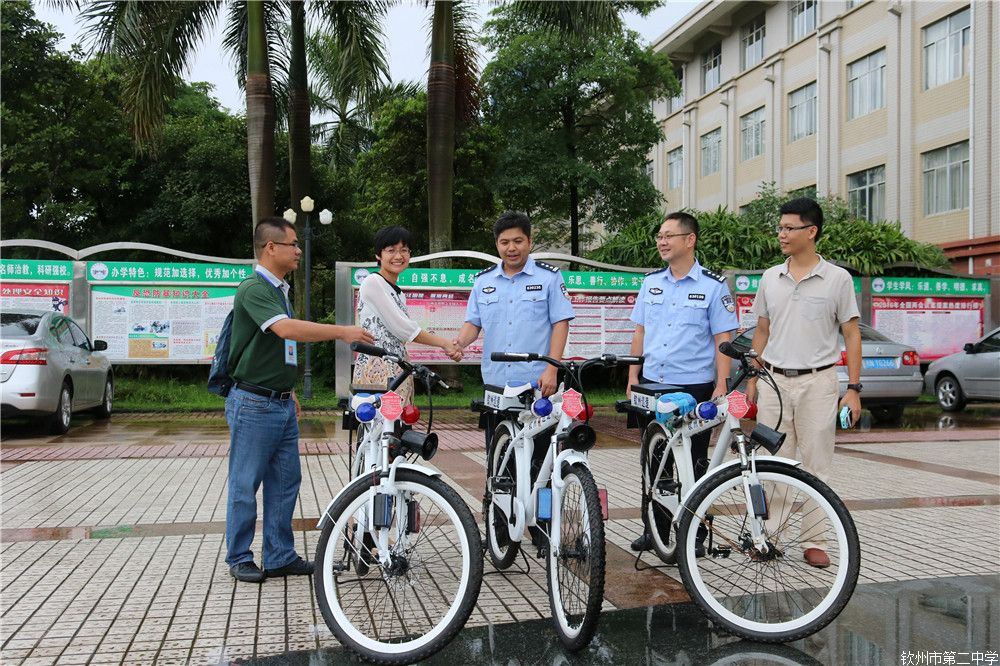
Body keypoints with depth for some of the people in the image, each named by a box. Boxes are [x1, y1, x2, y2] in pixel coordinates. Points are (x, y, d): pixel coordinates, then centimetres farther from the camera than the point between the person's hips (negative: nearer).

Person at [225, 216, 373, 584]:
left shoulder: (279, 289, 15)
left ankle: (281, 556, 20)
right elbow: (287, 329, -31)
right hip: (253, 403, -9)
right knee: (245, 484, 3)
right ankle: (239, 558, 15)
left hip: (281, 403, 9)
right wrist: (341, 332, -29)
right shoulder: (253, 289, -15)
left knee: (285, 482, 11)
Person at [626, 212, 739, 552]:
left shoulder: (713, 285, -4)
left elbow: (723, 339, -6)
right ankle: (654, 527, 23)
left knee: (694, 463, 4)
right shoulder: (651, 282, 9)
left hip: (694, 387, -4)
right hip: (652, 385, 5)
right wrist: (633, 377, 7)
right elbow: (640, 332, 12)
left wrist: (721, 386, -12)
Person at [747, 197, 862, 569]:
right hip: (774, 381, 3)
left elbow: (852, 335, -1)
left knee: (816, 466, 4)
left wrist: (853, 389, -6)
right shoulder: (770, 278, 8)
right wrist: (752, 378, 9)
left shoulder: (837, 279, -1)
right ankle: (768, 536, 14)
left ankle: (813, 542, 14)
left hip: (817, 382, -3)